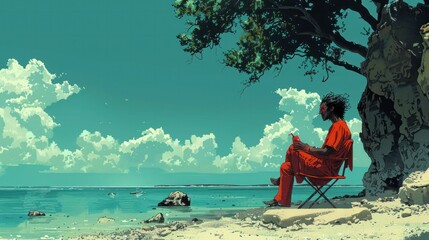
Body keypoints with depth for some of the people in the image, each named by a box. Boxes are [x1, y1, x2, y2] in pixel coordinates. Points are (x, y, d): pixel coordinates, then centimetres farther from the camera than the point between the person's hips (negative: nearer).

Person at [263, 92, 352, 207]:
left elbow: (328, 152, -25)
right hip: (327, 167, 10)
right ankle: (280, 200, 15)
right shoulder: (338, 125, 14)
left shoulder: (338, 126, -18)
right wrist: (308, 148, 9)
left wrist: (307, 148, -14)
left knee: (293, 149, -11)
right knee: (286, 167, 10)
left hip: (325, 168, -10)